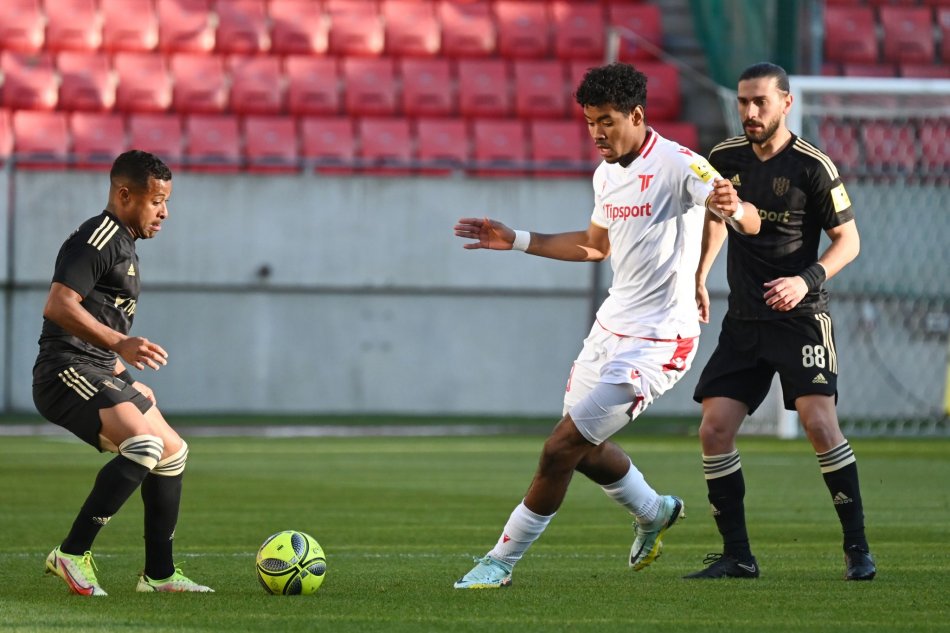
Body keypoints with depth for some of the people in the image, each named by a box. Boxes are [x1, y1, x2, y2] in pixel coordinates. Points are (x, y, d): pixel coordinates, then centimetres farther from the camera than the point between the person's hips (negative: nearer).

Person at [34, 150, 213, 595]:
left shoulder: (122, 243, 22)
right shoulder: (98, 238, -11)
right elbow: (58, 306, -24)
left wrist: (125, 380, 30)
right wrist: (118, 344, -32)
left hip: (99, 374, 11)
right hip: (69, 372, -11)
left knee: (172, 452, 15)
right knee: (143, 445, -28)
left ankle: (158, 574, 20)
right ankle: (72, 554, -24)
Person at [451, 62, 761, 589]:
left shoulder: (677, 166, -18)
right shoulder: (606, 174, 8)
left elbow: (751, 224, -24)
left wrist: (732, 208, -49)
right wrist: (515, 242, 20)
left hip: (655, 343, -9)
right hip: (610, 327, 9)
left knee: (561, 448, -11)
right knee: (582, 449, 20)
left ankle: (501, 561, 2)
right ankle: (653, 513, 47)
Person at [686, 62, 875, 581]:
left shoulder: (812, 166, -10)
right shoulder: (724, 159, 5)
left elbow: (848, 239, -5)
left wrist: (807, 279, -19)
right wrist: (698, 277, 19)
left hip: (800, 318, -5)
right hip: (743, 320, 5)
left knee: (819, 424, -18)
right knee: (714, 431, -4)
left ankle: (858, 547, -7)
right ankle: (737, 557, 6)